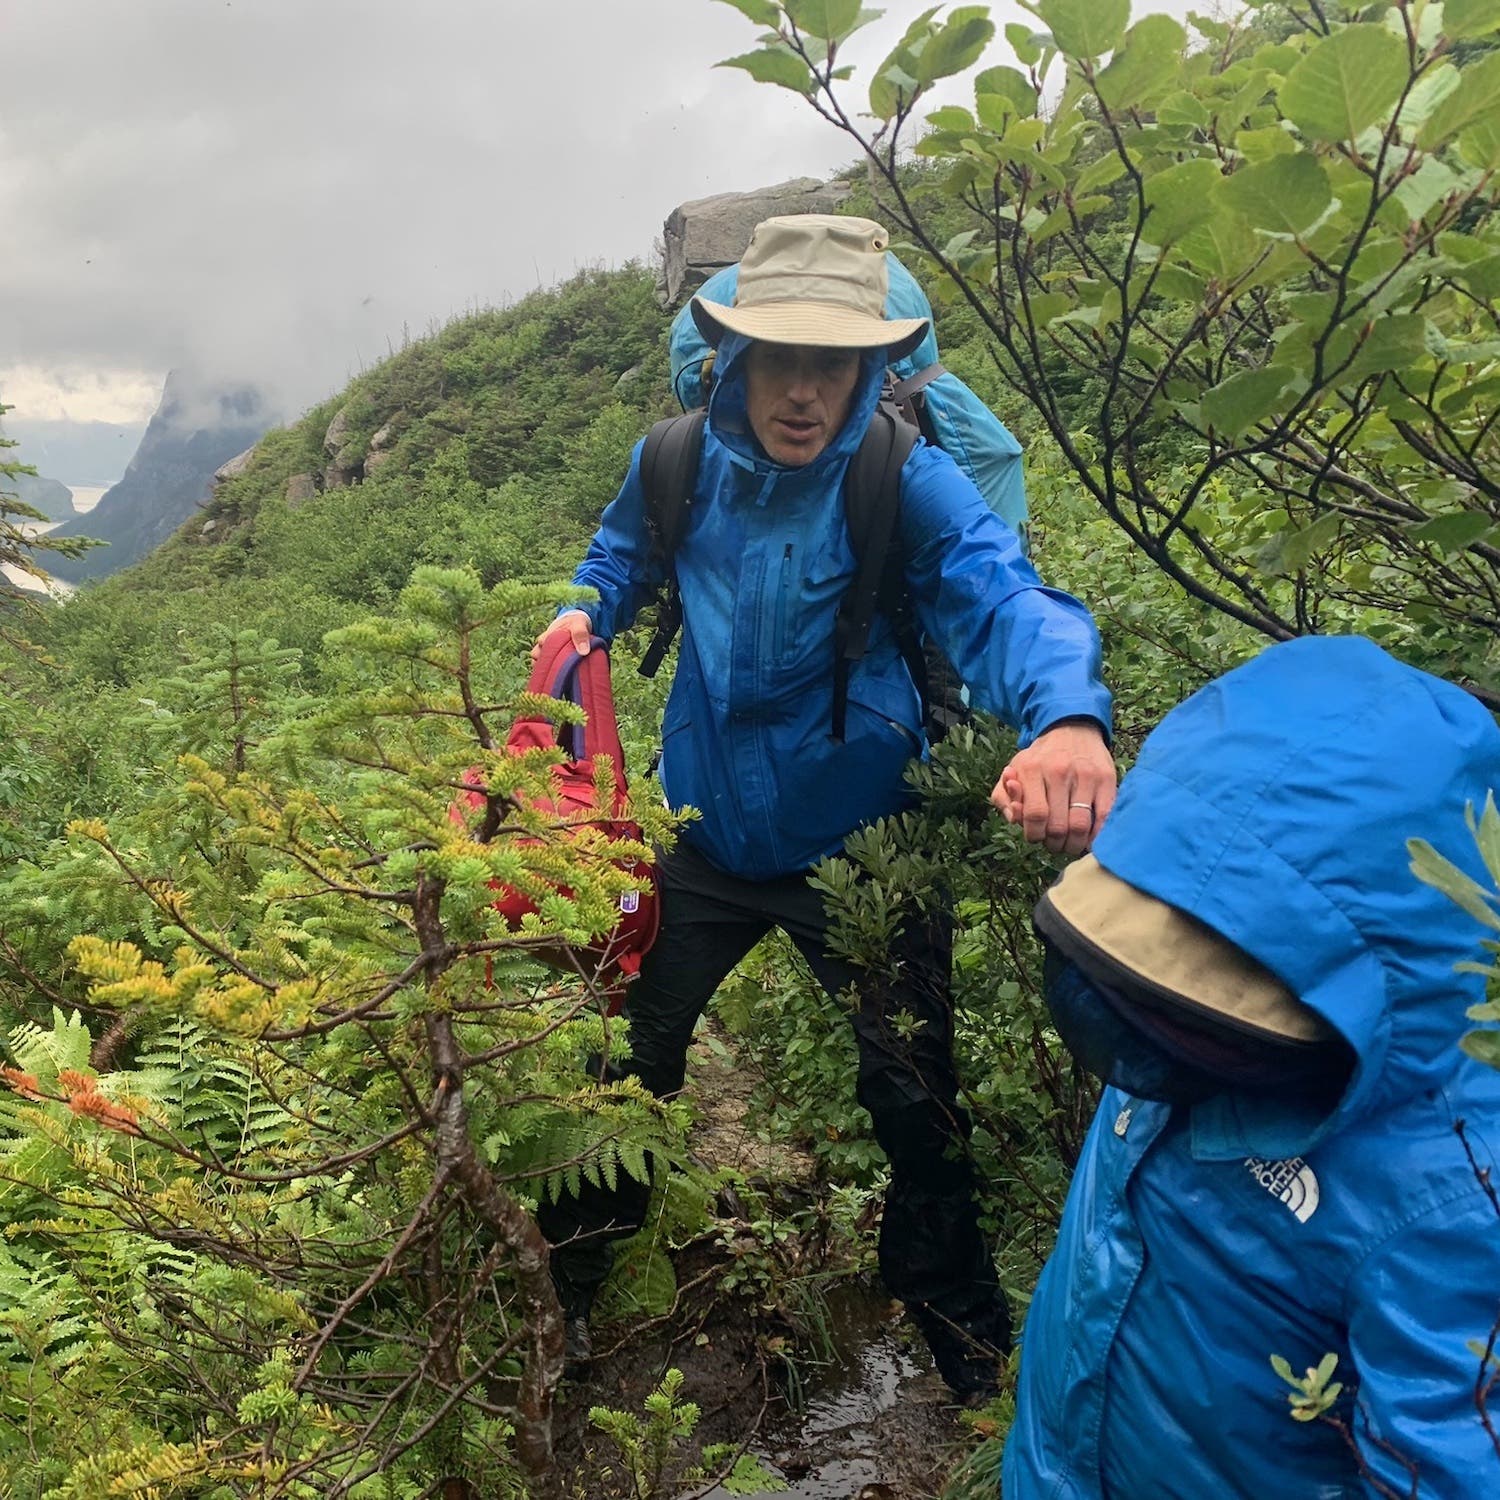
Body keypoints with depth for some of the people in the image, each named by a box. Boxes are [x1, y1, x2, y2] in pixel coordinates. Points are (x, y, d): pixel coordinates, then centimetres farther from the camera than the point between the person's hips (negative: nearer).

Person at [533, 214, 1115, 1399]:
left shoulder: (908, 485, -21)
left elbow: (1005, 598, -39)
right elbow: (625, 557, 13)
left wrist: (1068, 719, -61)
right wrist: (582, 617, -9)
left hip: (860, 847, -3)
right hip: (705, 834, 3)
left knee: (916, 1109, 10)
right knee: (622, 1070, 16)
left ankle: (976, 1361, 39)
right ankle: (570, 1304, 45)